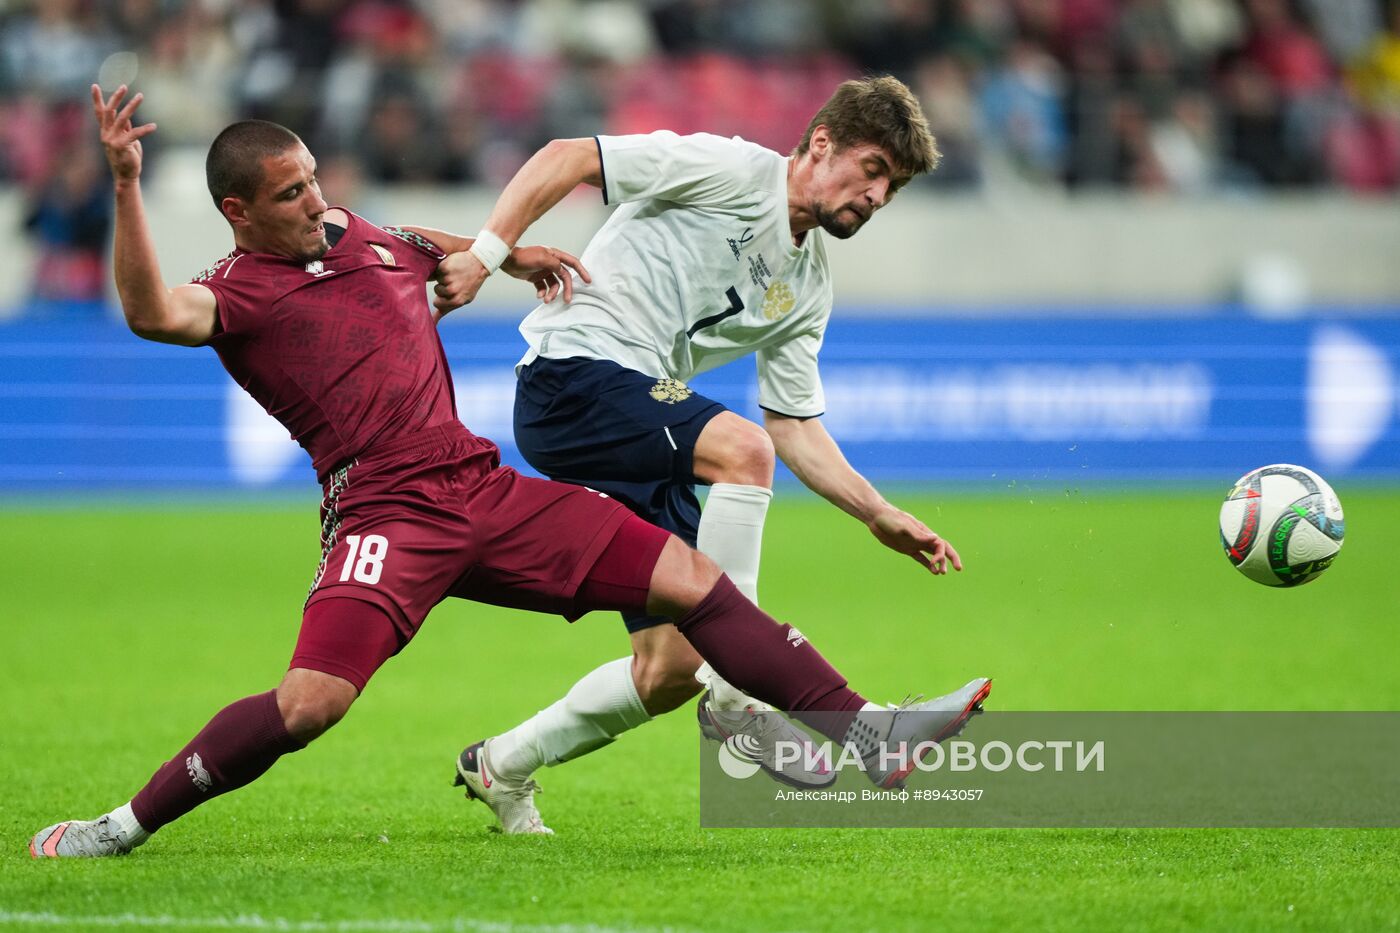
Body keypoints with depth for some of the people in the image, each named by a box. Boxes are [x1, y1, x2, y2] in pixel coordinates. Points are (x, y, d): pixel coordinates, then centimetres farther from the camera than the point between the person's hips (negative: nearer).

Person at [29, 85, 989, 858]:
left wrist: (512, 257, 28)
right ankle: (125, 828, -10)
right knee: (311, 702, -28)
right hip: (386, 512, -7)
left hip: (487, 491, 7)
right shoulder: (237, 292, -5)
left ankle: (871, 736, 6)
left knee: (691, 578, 1)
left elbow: (438, 253, 43)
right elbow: (153, 312, -30)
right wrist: (127, 185, -38)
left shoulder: (352, 232, 18)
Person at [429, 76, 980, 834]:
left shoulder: (808, 289, 18)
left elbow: (795, 426, 20)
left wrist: (880, 516, 10)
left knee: (672, 669, 1)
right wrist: (485, 255, -19)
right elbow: (566, 158, -9)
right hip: (573, 374, -8)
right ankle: (734, 692, -27)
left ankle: (503, 766, 21)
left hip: (643, 430, 8)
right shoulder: (732, 171, -6)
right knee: (741, 448, -33)